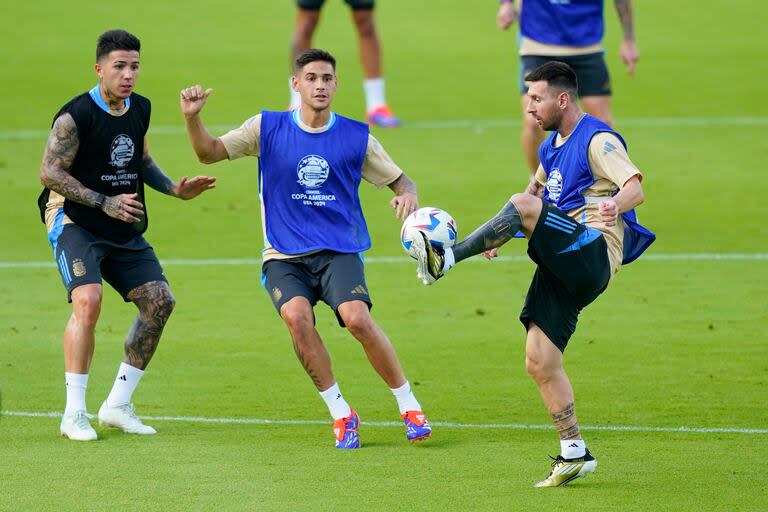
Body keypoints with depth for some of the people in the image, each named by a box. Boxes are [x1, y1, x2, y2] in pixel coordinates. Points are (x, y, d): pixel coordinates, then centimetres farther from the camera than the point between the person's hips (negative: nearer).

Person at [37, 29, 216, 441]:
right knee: (88, 300, -27)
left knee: (159, 301, -2)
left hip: (124, 229, 7)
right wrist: (105, 202, -22)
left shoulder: (140, 109, 6)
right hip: (74, 222, -7)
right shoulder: (75, 116, -17)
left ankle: (117, 405, 9)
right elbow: (50, 173, -17)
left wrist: (174, 189, 6)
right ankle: (74, 414, -20)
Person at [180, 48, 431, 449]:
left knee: (357, 319, -26)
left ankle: (409, 406, -7)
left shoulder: (356, 137, 5)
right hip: (284, 258, 1)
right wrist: (192, 117, -16)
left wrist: (408, 195, -11)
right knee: (297, 316, -28)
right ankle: (341, 415, -15)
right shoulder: (268, 128, 4)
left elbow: (399, 180, 13)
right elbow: (210, 153, 3)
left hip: (339, 252, 0)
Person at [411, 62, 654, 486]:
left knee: (523, 205, -29)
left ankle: (447, 259, -26)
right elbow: (536, 193, 38)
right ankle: (574, 453, 6)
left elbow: (635, 187, -18)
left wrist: (615, 205, -41)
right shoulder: (551, 148, 22)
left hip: (593, 255, -9)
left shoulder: (597, 140, -4)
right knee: (538, 363, 0)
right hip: (564, 267, 9)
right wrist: (501, 234, 23)